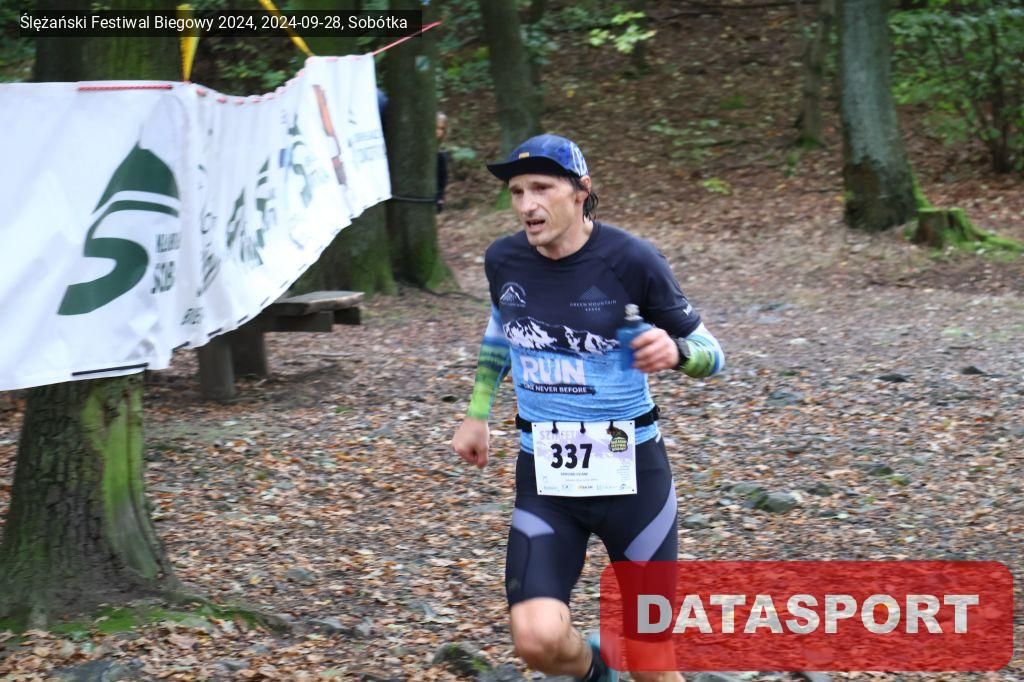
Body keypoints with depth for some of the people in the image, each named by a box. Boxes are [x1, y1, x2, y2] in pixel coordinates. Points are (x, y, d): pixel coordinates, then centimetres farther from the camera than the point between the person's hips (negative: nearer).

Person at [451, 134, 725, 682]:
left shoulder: (630, 261, -15)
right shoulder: (504, 261, -3)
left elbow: (709, 353, -7)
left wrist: (674, 352, -29)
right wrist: (477, 414, 19)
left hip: (629, 470, -2)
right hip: (545, 478, 2)